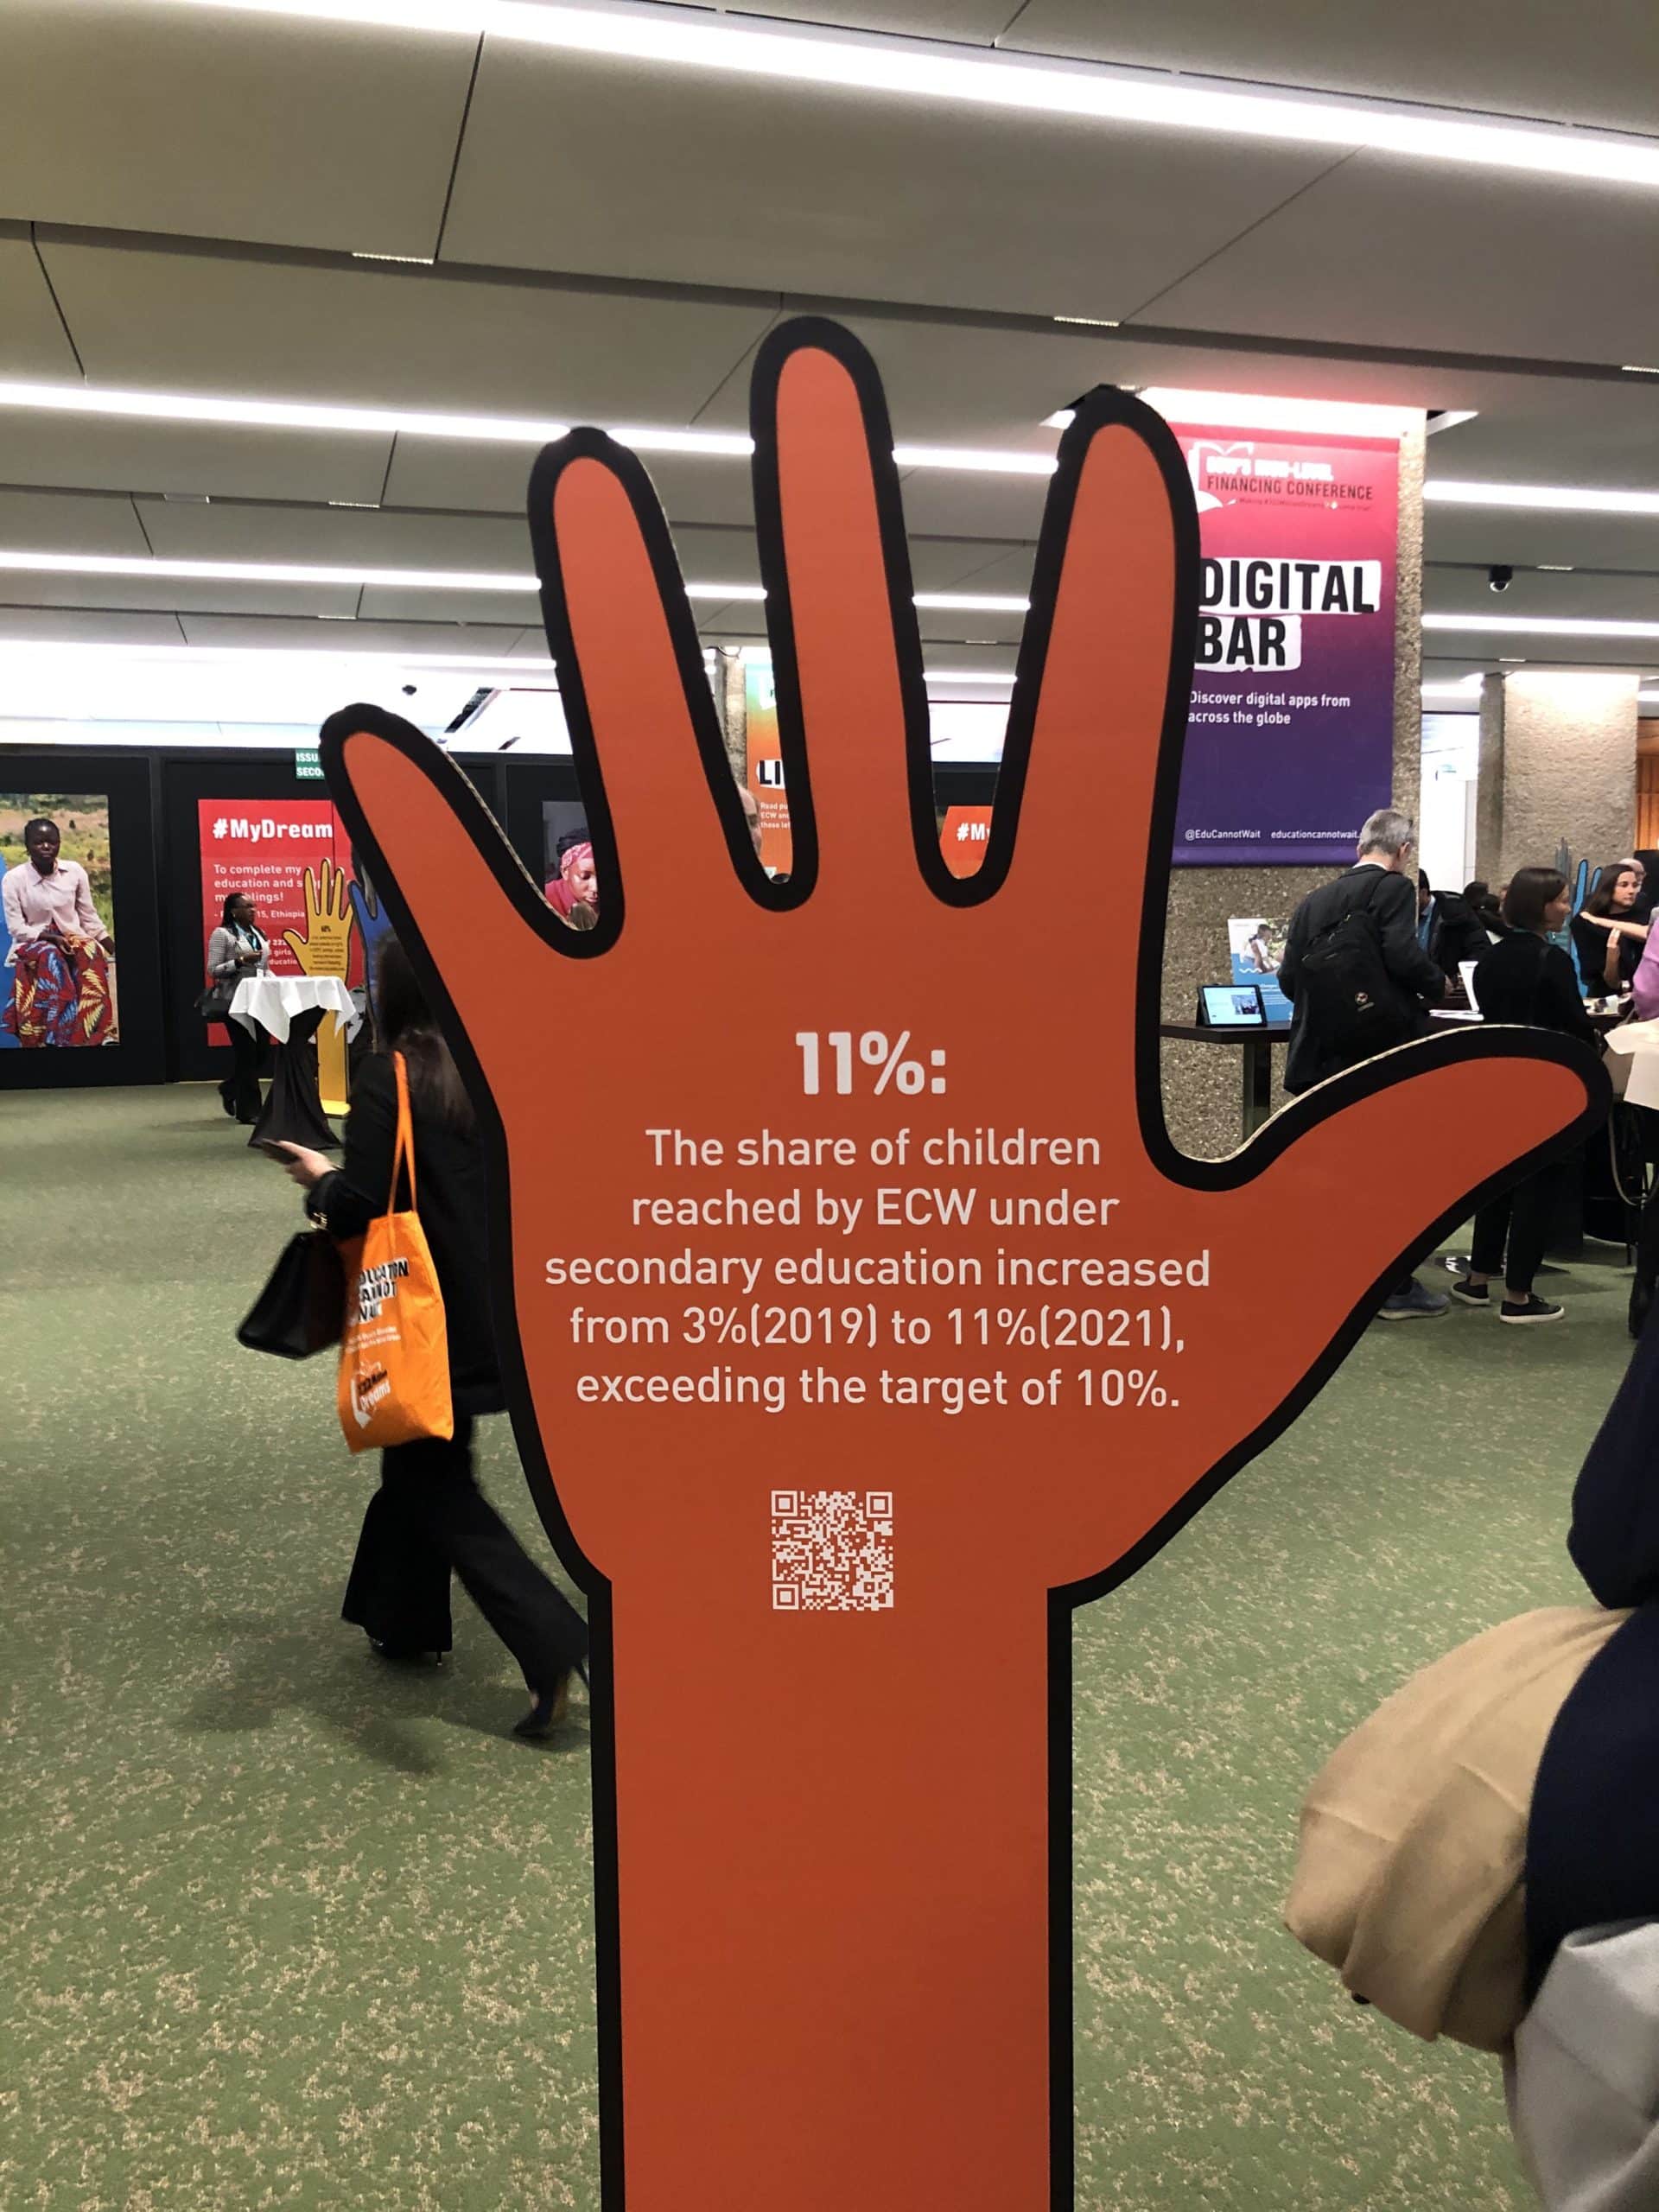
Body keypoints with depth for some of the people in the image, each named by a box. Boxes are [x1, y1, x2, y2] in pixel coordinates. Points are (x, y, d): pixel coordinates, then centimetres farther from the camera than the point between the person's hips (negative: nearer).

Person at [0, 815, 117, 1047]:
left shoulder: (74, 871, -2)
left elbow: (90, 917, 5)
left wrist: (114, 947, -3)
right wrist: (51, 937, -21)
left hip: (73, 937, 2)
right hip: (33, 941, -2)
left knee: (92, 953, -33)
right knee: (50, 958, -37)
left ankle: (100, 1033, -37)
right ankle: (58, 1036, -40)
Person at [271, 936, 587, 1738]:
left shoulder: (389, 1078, -17)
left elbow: (360, 1204, -22)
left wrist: (320, 1180, -1)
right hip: (492, 1305, 7)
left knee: (437, 1487, 4)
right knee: (423, 1459, 23)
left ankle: (553, 1646, -5)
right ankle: (406, 1620, 36)